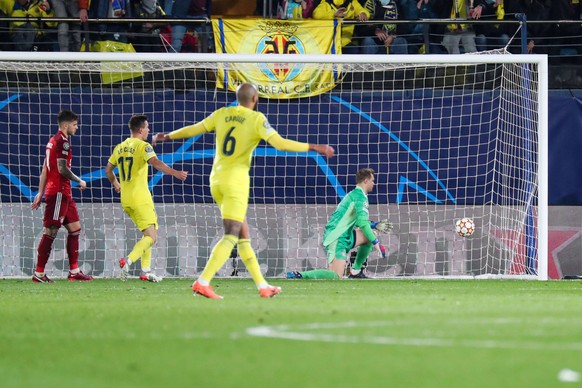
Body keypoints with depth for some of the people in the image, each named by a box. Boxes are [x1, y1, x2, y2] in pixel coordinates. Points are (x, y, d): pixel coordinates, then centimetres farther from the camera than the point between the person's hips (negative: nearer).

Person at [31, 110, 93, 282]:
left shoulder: (52, 141, 18)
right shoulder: (62, 141, -12)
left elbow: (45, 170, 19)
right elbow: (62, 169, -20)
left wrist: (40, 193, 19)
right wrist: (80, 181, -7)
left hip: (64, 194, 10)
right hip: (58, 192, -10)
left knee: (75, 228, 11)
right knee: (50, 231, -8)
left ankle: (74, 271, 12)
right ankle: (39, 273, -7)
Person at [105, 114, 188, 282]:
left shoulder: (119, 148, 12)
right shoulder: (143, 146, -9)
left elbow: (108, 170, 22)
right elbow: (156, 163, -26)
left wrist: (115, 184, 40)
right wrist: (175, 173, -36)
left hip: (125, 199, 8)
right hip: (140, 198, -8)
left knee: (148, 233, 18)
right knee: (151, 236, -8)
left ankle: (146, 270, 12)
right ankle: (128, 260, -28)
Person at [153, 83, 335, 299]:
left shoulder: (222, 114, 8)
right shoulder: (256, 119, -7)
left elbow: (194, 129, 17)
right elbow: (279, 143, -16)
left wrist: (168, 136, 34)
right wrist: (314, 148, -11)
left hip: (216, 180, 7)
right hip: (236, 180, -7)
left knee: (243, 236, 12)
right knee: (230, 236, -9)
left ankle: (262, 285, 16)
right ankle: (202, 282, -23)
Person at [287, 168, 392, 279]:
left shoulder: (353, 194, 21)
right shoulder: (360, 196, -10)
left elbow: (358, 221, 32)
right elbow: (362, 222, -20)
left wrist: (375, 225, 26)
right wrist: (375, 242, -15)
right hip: (337, 238, -10)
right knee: (336, 276, -19)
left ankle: (355, 271, 18)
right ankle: (298, 275, -22)